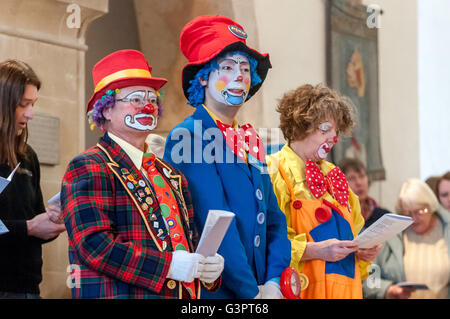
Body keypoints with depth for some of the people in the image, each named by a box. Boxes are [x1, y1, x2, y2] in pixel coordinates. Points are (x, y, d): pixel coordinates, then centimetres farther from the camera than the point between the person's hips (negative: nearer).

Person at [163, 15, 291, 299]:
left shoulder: (250, 141, 12)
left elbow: (275, 220, 10)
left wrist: (274, 283, -4)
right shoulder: (188, 136, -11)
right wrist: (252, 293, -17)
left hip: (263, 289, 7)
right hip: (213, 291, -7)